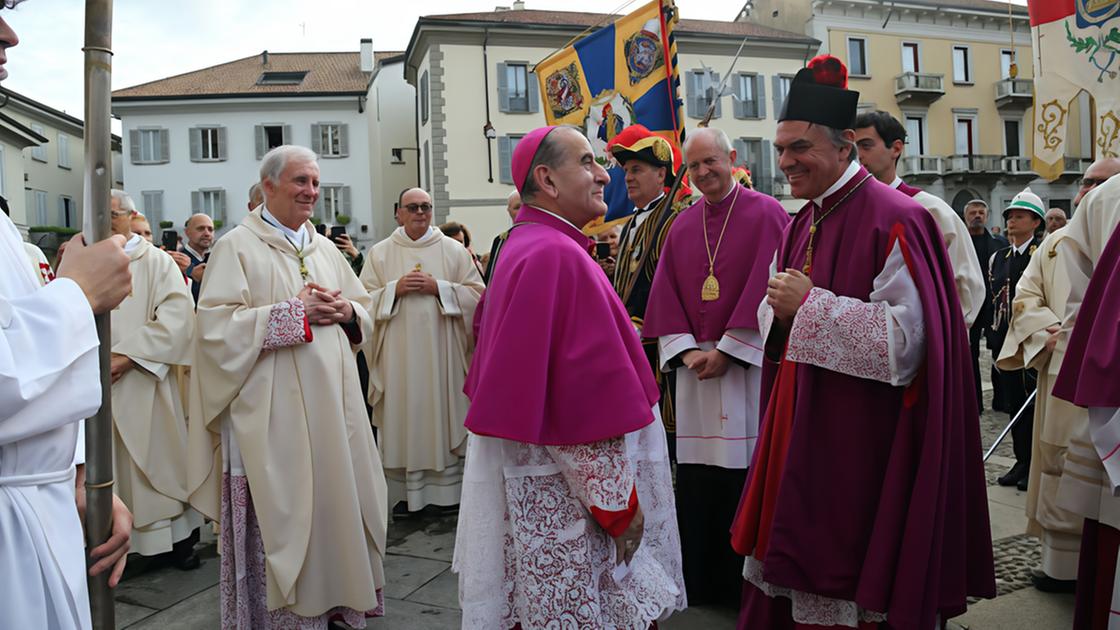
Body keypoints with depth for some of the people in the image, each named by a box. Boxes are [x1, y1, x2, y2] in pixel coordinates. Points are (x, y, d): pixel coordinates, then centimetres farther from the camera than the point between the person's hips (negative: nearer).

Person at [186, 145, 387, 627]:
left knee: (334, 501, 11)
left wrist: (346, 311, -6)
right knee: (279, 513, 0)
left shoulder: (325, 248, 14)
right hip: (272, 413, -6)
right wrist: (295, 312, -18)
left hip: (330, 405, 6)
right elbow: (216, 325, -15)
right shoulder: (238, 247, -4)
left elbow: (364, 311, 17)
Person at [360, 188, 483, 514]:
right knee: (403, 415, 3)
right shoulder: (380, 253, 6)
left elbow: (477, 294, 0)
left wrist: (438, 288, -12)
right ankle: (404, 490, 13)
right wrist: (395, 289, -12)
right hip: (398, 353, 0)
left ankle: (448, 486, 16)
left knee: (444, 413, 4)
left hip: (442, 350, 0)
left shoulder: (454, 250, 4)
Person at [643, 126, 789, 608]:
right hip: (695, 368, 5)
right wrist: (687, 351, -4)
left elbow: (765, 289, -9)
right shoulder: (682, 226, 13)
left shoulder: (766, 214, -2)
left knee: (746, 474, 0)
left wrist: (726, 351, -12)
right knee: (697, 481, 8)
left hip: (747, 365, -4)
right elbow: (666, 296, 10)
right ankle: (703, 583, 22)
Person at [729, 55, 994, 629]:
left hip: (862, 437, -7)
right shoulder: (803, 223, 11)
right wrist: (779, 312, -6)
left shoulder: (892, 219, -14)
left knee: (846, 575, 5)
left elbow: (907, 338, -22)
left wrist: (811, 305, -20)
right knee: (792, 568, 16)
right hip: (801, 430, 8)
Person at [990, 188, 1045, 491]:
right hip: (1006, 340, 6)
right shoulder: (998, 258, 12)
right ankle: (1022, 462, 20)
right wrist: (995, 338, 10)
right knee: (1014, 404, 11)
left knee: (1036, 404, 1)